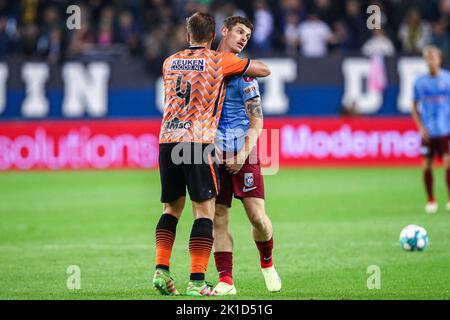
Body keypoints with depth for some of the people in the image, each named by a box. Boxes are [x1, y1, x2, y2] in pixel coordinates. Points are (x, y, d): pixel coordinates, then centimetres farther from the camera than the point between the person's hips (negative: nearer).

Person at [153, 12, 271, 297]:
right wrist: (244, 64, 30)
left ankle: (161, 270, 6)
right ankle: (197, 281, -9)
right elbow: (264, 70, 10)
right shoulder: (219, 61, 1)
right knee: (205, 211, -2)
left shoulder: (170, 62, 15)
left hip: (167, 140, 5)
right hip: (198, 142, -5)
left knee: (172, 208, 16)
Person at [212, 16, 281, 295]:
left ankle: (267, 264, 19)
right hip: (213, 153, 3)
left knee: (257, 216, -7)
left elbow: (257, 121, -1)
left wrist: (243, 154, -14)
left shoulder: (242, 71, 0)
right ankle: (226, 282, 2)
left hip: (242, 153, -3)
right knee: (218, 218, -1)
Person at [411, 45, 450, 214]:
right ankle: (431, 201, 13)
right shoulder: (420, 82, 4)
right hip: (428, 132, 2)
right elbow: (415, 107, 11)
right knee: (427, 165, 1)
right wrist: (421, 127, 0)